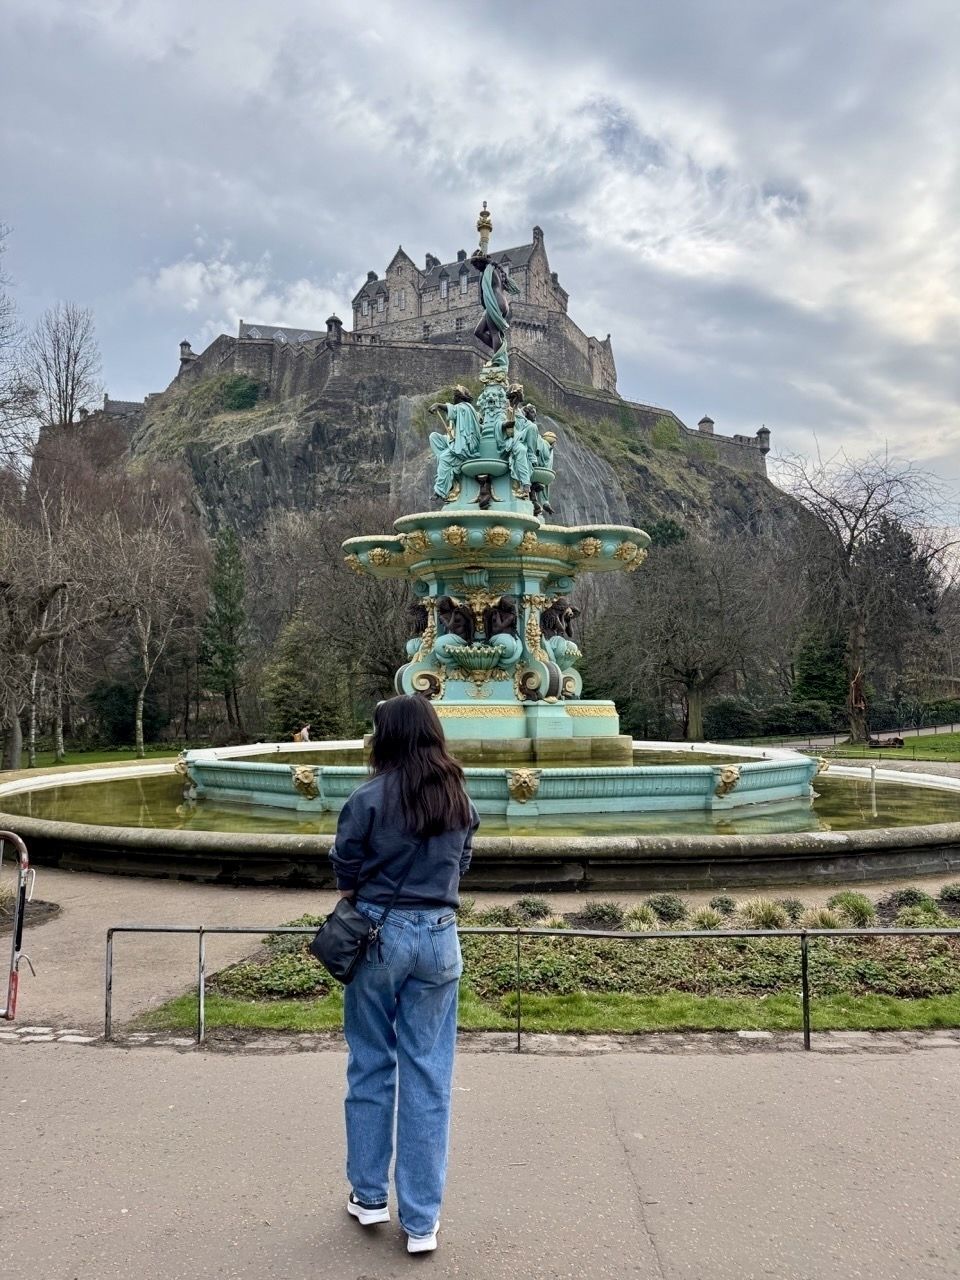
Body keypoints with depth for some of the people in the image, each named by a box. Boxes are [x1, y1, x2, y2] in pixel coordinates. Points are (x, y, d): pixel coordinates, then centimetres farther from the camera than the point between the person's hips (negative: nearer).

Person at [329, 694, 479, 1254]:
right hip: (439, 938, 3)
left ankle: (370, 1195, 30)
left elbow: (345, 871, -3)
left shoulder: (371, 797, -13)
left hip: (378, 934, -2)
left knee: (371, 1066, 15)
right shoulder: (461, 800, 0)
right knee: (429, 1076, 9)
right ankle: (422, 1219, 17)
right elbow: (461, 866, 7)